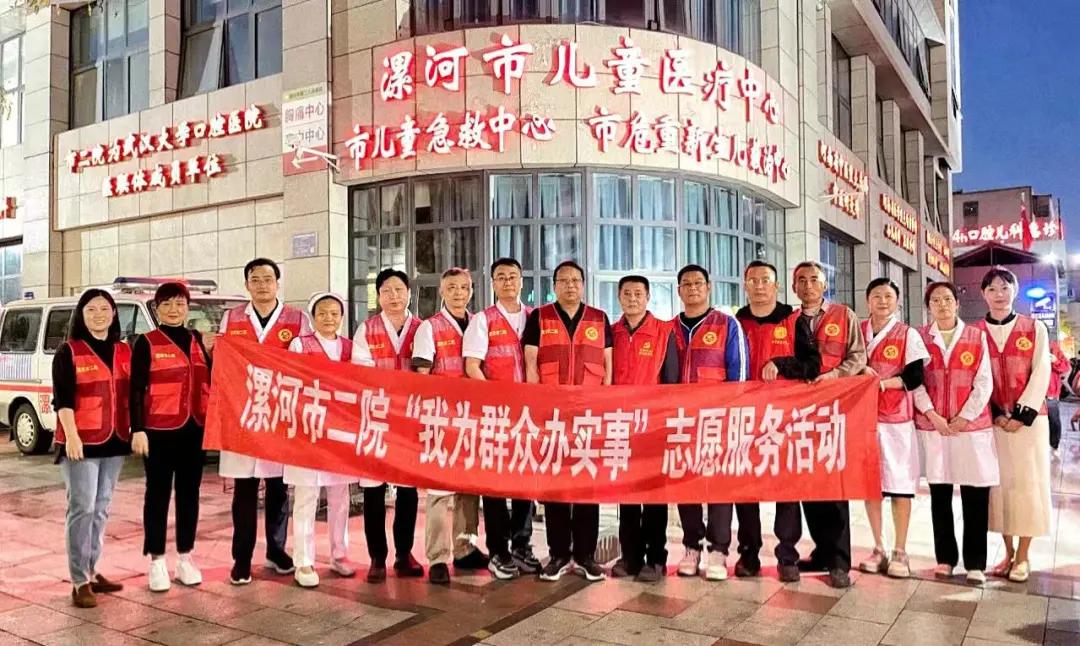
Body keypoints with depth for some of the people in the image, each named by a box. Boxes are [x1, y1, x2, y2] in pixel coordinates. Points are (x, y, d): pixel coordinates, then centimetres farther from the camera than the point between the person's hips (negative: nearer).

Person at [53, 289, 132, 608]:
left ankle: (91, 571, 20)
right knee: (82, 507, -6)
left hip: (115, 440, 5)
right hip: (81, 442, -5)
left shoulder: (124, 351, 11)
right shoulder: (68, 351, -3)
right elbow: (62, 399, -10)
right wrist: (71, 436, -19)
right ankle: (79, 581, -3)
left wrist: (135, 430, 9)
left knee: (102, 508, 10)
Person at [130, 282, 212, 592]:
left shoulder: (198, 341, 11)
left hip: (194, 428, 4)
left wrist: (212, 353, -3)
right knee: (158, 494, 3)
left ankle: (185, 558, 20)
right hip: (160, 430, -4)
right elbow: (136, 389, -5)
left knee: (189, 492, 9)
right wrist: (138, 429, -13)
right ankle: (156, 561, 13)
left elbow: (210, 382, 13)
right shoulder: (146, 343, -1)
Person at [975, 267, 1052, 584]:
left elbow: (1041, 374, -4)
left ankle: (1022, 557, 11)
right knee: (1000, 484, 4)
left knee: (1028, 483, 1)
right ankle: (1008, 553, 16)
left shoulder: (1035, 328, 2)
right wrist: (996, 415, -9)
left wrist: (1021, 415, -12)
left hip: (1028, 419, -1)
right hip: (991, 420, 1)